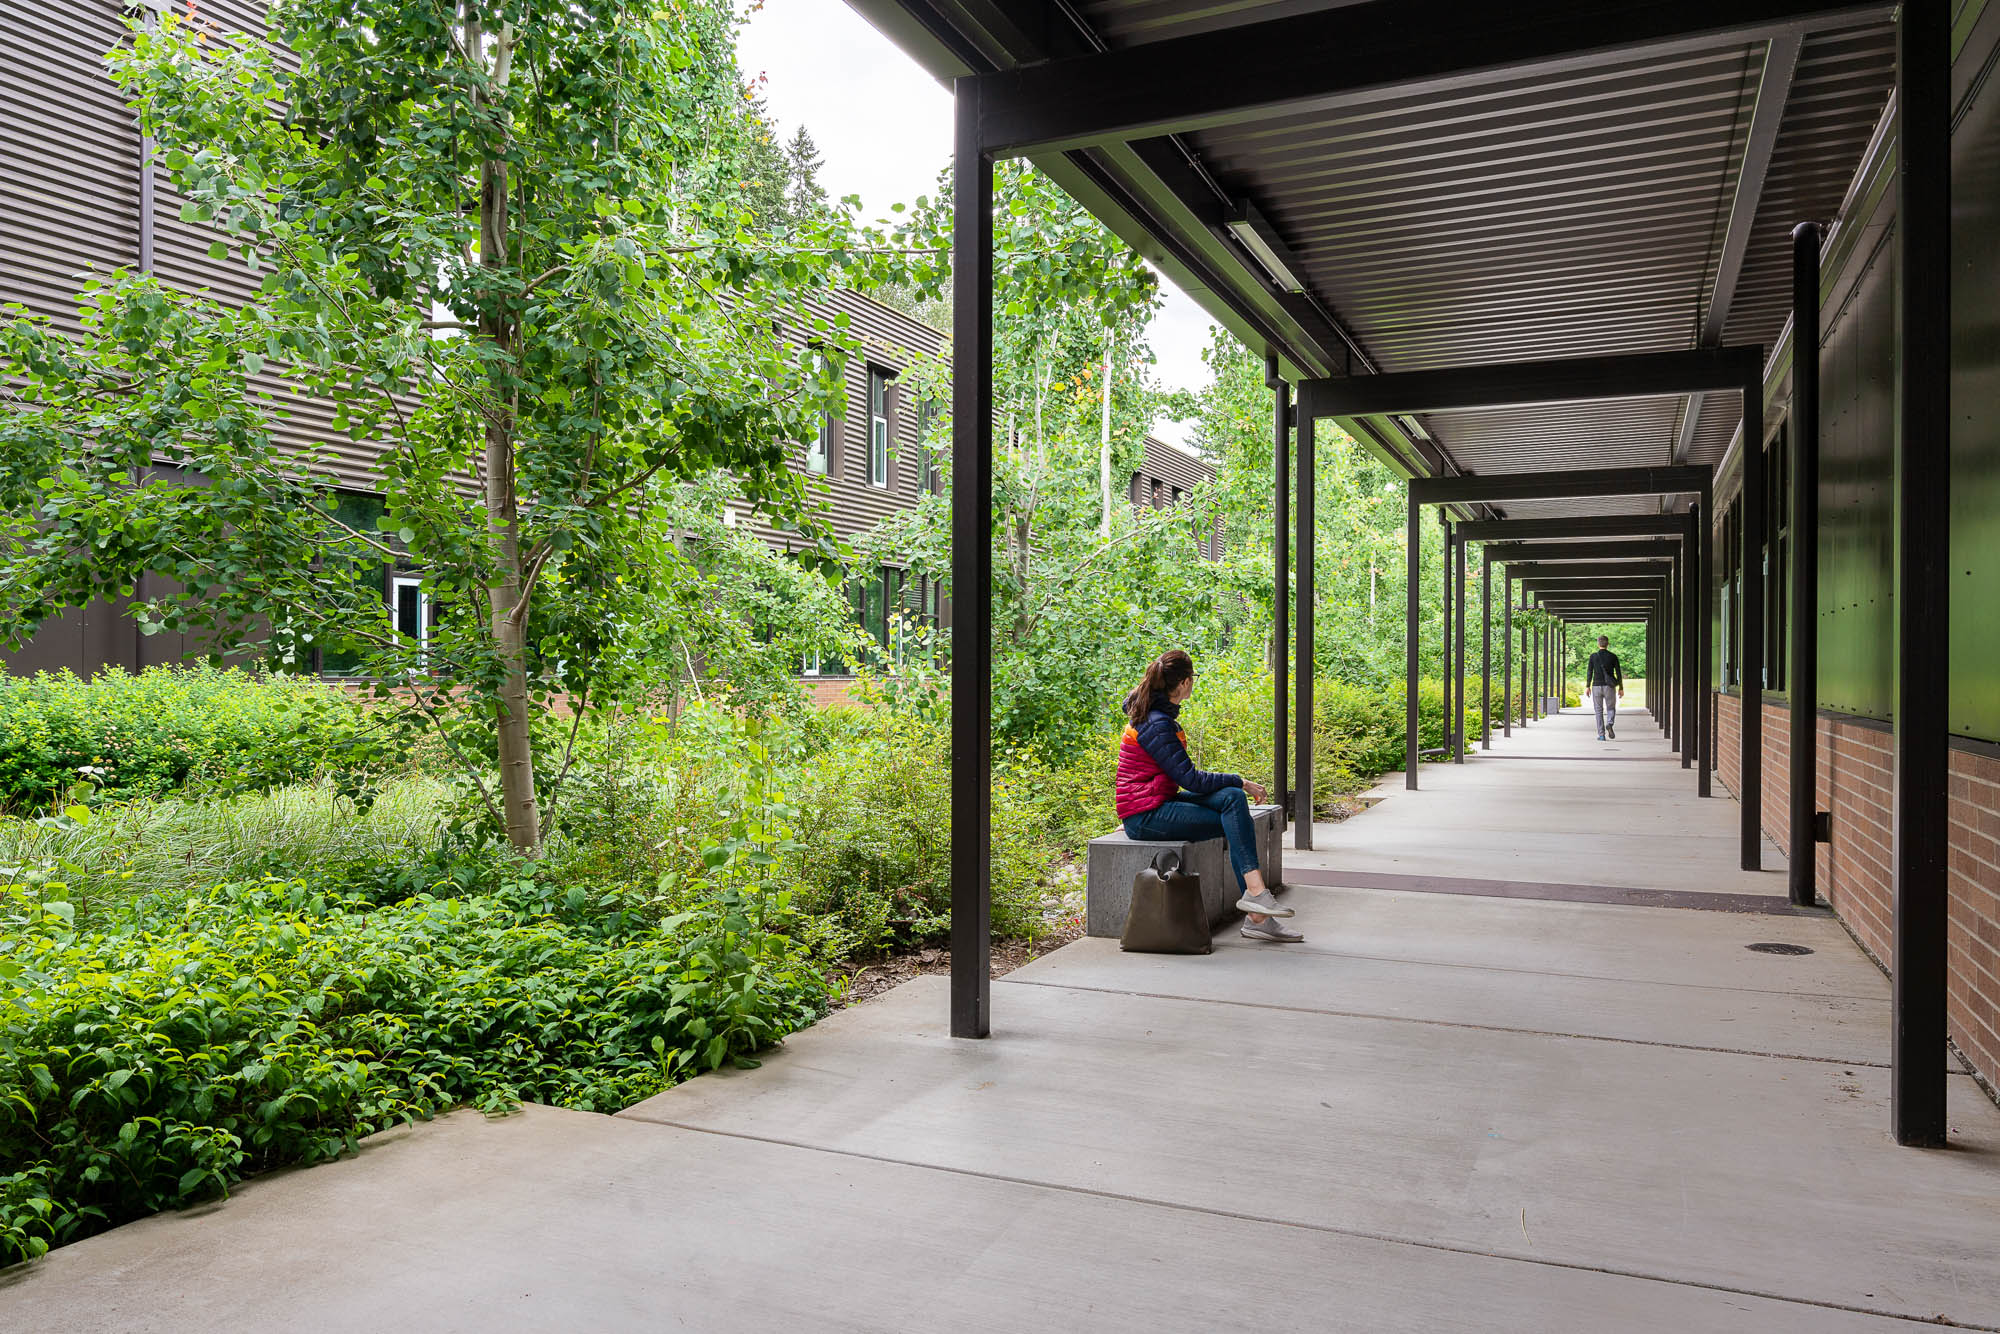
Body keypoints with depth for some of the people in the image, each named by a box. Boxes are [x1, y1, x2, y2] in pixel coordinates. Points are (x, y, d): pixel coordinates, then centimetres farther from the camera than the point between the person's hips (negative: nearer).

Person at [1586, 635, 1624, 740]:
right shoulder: (1613, 656, 0)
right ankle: (1609, 724, -16)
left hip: (1597, 686, 0)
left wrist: (1588, 687, 2)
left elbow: (1589, 672, -4)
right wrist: (1621, 688, 6)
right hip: (1609, 687, 0)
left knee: (1599, 711, 8)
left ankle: (1601, 735, 3)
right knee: (1611, 709, 14)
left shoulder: (1593, 656, -2)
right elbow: (1618, 673, -1)